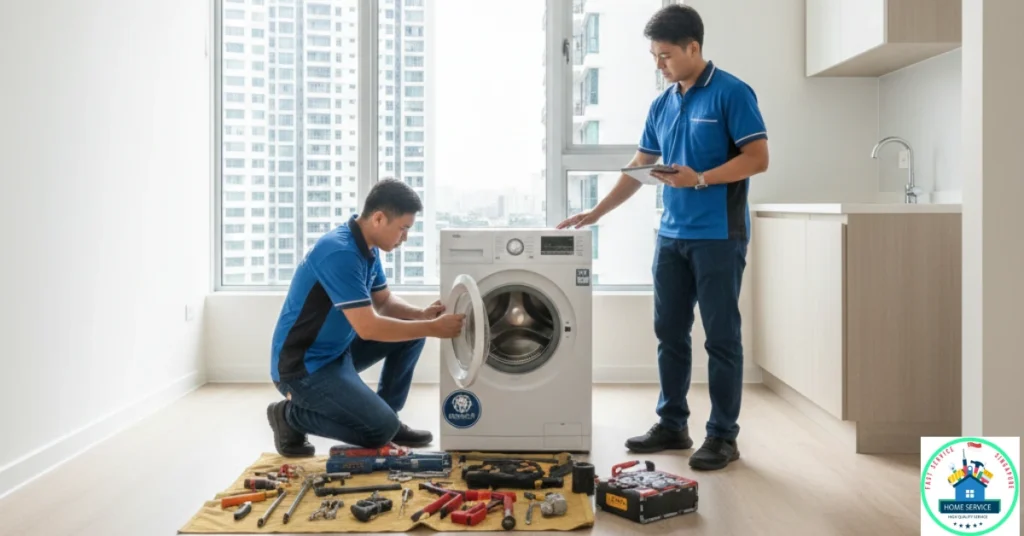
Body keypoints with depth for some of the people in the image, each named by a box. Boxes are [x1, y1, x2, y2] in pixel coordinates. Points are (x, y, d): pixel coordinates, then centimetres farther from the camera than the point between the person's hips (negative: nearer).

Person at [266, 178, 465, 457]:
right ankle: (291, 415, 1)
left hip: (338, 350, 10)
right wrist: (433, 328, -24)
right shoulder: (340, 253, -27)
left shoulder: (368, 248, 3)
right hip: (304, 365, -10)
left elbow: (383, 301, 13)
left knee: (411, 331, 5)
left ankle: (387, 417, 13)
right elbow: (368, 327, -30)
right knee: (382, 428, -16)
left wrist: (422, 315, -7)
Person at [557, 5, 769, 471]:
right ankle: (672, 424, 22)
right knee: (670, 332, 10)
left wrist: (700, 179, -23)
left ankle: (723, 435, 9)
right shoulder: (662, 105, 12)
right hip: (672, 234, 7)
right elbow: (638, 169, 16)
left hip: (719, 235, -7)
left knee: (721, 337, 0)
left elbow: (758, 158, -12)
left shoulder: (731, 93, -8)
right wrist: (595, 213, 10)